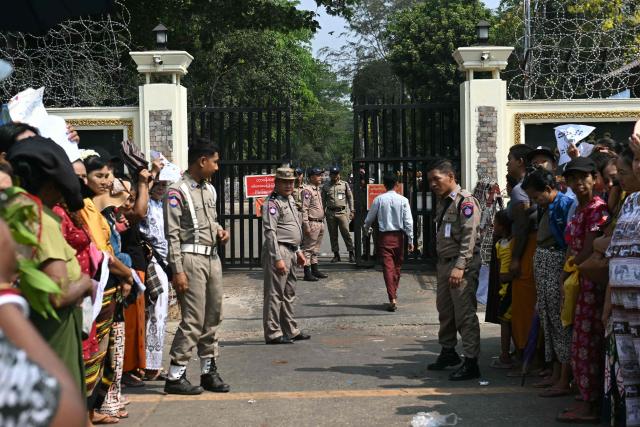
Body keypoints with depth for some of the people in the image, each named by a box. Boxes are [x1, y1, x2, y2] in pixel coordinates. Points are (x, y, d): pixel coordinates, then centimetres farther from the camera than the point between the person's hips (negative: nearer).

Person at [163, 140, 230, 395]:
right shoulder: (177, 192, -10)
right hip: (191, 258, -8)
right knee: (193, 320, -9)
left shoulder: (210, 189, 15)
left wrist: (220, 231, 6)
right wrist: (178, 271, -17)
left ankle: (209, 371, 21)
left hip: (212, 257, 8)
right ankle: (175, 376, -1)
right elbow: (172, 234, -13)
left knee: (213, 317, 11)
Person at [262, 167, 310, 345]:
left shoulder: (290, 200, 17)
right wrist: (278, 258, -22)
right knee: (275, 294, -5)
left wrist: (298, 250, 23)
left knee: (289, 294, 16)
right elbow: (270, 232, -19)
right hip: (278, 251, -10)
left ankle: (290, 330, 25)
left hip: (290, 252, 10)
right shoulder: (272, 203, -13)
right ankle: (273, 333, -1)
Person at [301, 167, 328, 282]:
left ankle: (315, 270, 24)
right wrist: (306, 225, -21)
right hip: (312, 223, -9)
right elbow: (304, 209, -17)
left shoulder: (318, 189, 16)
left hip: (320, 223, 9)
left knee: (316, 249, 16)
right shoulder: (307, 190, -13)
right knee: (308, 249, -5)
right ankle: (307, 273, -3)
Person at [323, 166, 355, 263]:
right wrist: (323, 212, 8)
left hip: (342, 212, -2)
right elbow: (323, 200, 14)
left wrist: (351, 211, 3)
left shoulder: (345, 184, 7)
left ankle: (351, 253, -1)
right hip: (330, 213, 2)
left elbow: (350, 197, 9)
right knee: (333, 235, 5)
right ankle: (336, 254, 12)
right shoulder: (325, 186, 10)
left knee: (346, 233, -8)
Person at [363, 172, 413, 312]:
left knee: (388, 267, -2)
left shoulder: (379, 199, -5)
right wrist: (410, 239, 1)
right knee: (397, 266, 17)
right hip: (398, 236, 1)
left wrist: (366, 228, 27)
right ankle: (394, 294, 29)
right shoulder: (403, 200, -5)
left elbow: (369, 218, 6)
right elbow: (408, 222, -6)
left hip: (384, 236, -1)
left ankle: (392, 299, -11)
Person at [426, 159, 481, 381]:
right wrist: (444, 264, 14)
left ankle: (471, 363, -3)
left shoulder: (465, 201, -12)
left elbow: (469, 237, -19)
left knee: (465, 313, -8)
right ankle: (448, 352, 32)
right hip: (444, 263, 9)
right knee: (445, 310, 17)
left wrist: (459, 267, -25)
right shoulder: (443, 202, 15)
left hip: (462, 265, -9)